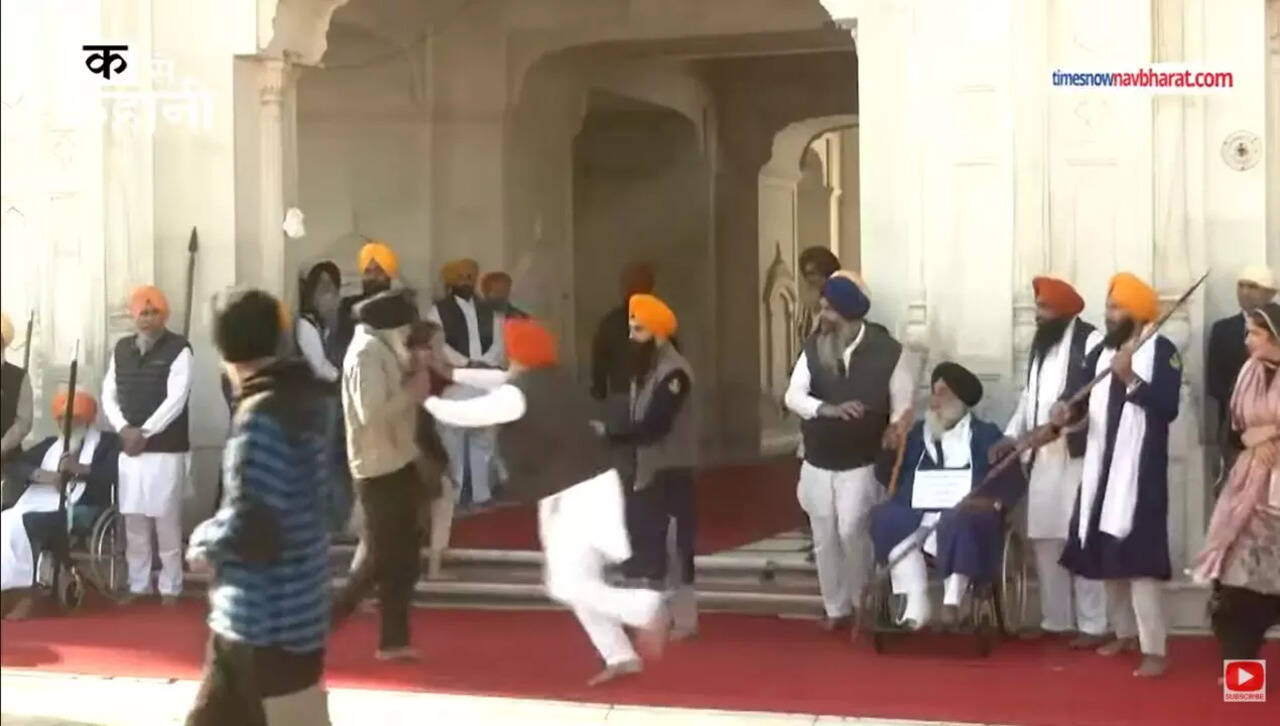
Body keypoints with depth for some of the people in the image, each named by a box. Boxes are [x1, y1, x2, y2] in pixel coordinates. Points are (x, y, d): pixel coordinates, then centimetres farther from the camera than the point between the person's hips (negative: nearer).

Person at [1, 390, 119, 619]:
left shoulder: (107, 442, 11)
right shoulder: (50, 444, 27)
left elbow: (115, 473, -7)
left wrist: (80, 469, -19)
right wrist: (41, 475, -3)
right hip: (38, 506, 6)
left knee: (26, 523, -32)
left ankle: (24, 593, -26)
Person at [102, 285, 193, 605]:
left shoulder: (178, 349, -6)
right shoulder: (121, 349, 12)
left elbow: (176, 399, -14)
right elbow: (108, 395, 10)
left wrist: (144, 432, -15)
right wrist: (124, 429, -7)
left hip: (167, 450, -5)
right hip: (129, 450, 5)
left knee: (167, 521, -2)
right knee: (133, 521, 9)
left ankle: (170, 588, 7)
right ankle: (137, 586, 18)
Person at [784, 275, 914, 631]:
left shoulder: (888, 351, -11)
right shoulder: (813, 348, -3)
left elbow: (903, 408, -5)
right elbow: (793, 396, -13)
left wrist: (891, 437, -19)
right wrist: (827, 409, -31)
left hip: (862, 463, -4)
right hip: (817, 462, 4)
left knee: (851, 532, -16)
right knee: (824, 540, 9)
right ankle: (836, 609, 24)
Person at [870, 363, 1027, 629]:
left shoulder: (986, 435, 11)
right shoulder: (917, 432, 20)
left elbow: (1014, 482, 4)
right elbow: (887, 477, 15)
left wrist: (994, 501, -15)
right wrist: (890, 449, -4)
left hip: (963, 517, -3)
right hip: (918, 515, 4)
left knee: (959, 525, -37)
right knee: (886, 517, -26)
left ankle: (952, 601, -32)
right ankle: (917, 602, -25)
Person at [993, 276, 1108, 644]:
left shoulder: (1091, 341, -7)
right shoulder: (1040, 344, 19)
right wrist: (1011, 435, 13)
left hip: (1076, 455, -8)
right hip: (1042, 457, 8)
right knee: (1044, 538, 10)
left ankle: (1092, 624, -1)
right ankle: (1055, 619, 19)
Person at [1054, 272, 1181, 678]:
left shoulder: (1162, 350, -6)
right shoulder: (1101, 352, 13)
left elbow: (1168, 407, -16)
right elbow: (1080, 394, 5)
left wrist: (1131, 378, -26)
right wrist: (1066, 410, -16)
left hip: (1140, 470, -7)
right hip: (1101, 468, 7)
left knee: (1138, 556, -14)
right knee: (1105, 554, 14)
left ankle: (1154, 649, -12)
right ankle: (1124, 633, 30)